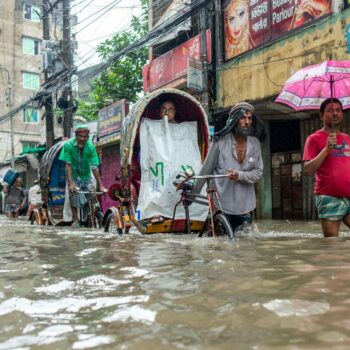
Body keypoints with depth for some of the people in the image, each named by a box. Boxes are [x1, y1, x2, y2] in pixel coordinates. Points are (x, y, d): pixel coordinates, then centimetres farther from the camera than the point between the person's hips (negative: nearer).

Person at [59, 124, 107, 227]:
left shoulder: (90, 147, -23)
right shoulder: (68, 145, -23)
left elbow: (95, 167, -22)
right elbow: (68, 165, -24)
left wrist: (101, 185, -24)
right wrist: (70, 183, -33)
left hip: (86, 175, 1)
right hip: (73, 175, -1)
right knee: (73, 195, -15)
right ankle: (76, 220, 0)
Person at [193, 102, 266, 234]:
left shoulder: (254, 143, 1)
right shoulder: (220, 141, -9)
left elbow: (258, 172, 1)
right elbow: (206, 170, -3)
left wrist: (239, 175, -17)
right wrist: (193, 194, 0)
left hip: (245, 207, 3)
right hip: (222, 206, -3)